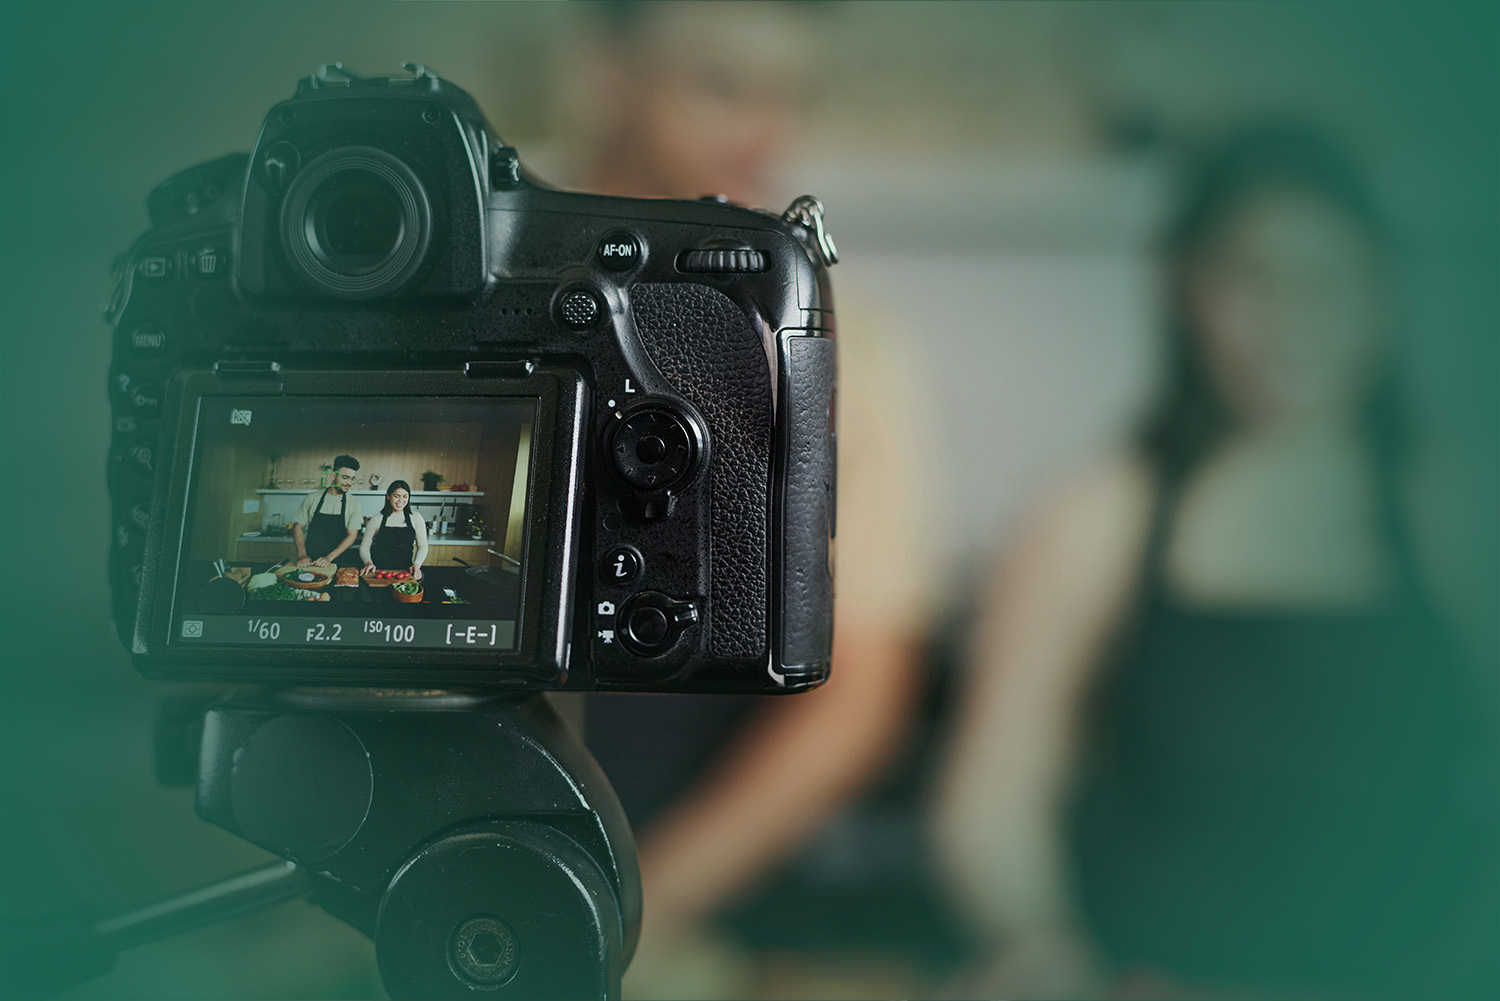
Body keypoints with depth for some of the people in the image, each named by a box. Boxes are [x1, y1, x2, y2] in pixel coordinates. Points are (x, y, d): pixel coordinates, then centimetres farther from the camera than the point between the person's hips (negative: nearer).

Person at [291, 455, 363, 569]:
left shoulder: (353, 503, 4)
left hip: (338, 562, 0)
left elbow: (351, 536, -1)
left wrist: (329, 558, -12)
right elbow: (299, 526, 9)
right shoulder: (312, 498, 7)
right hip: (310, 562, 0)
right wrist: (302, 555, -5)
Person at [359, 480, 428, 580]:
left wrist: (416, 564, -10)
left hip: (405, 571, 1)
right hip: (378, 571, -1)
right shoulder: (376, 520, 6)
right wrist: (368, 563, -11)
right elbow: (364, 547, 9)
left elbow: (422, 546, 8)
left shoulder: (415, 518, 9)